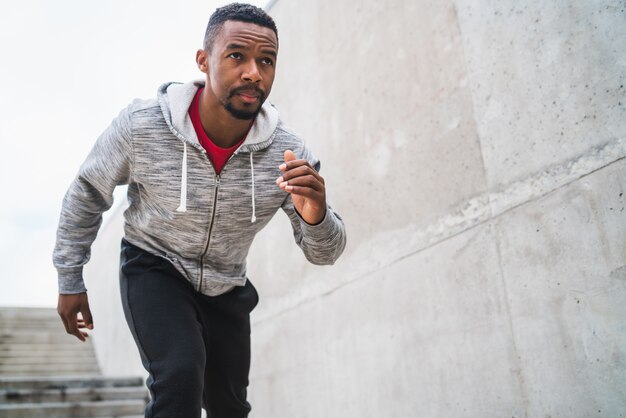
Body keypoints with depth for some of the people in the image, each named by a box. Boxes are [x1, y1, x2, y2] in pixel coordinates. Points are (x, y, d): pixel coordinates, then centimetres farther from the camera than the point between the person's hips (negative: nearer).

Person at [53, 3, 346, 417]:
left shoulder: (287, 152, -22)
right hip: (153, 270, -2)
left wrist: (315, 216, -41)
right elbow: (88, 193, -6)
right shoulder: (141, 125, -25)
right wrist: (70, 282, 0)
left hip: (227, 287, 3)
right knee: (180, 375, -29)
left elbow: (325, 251, -17)